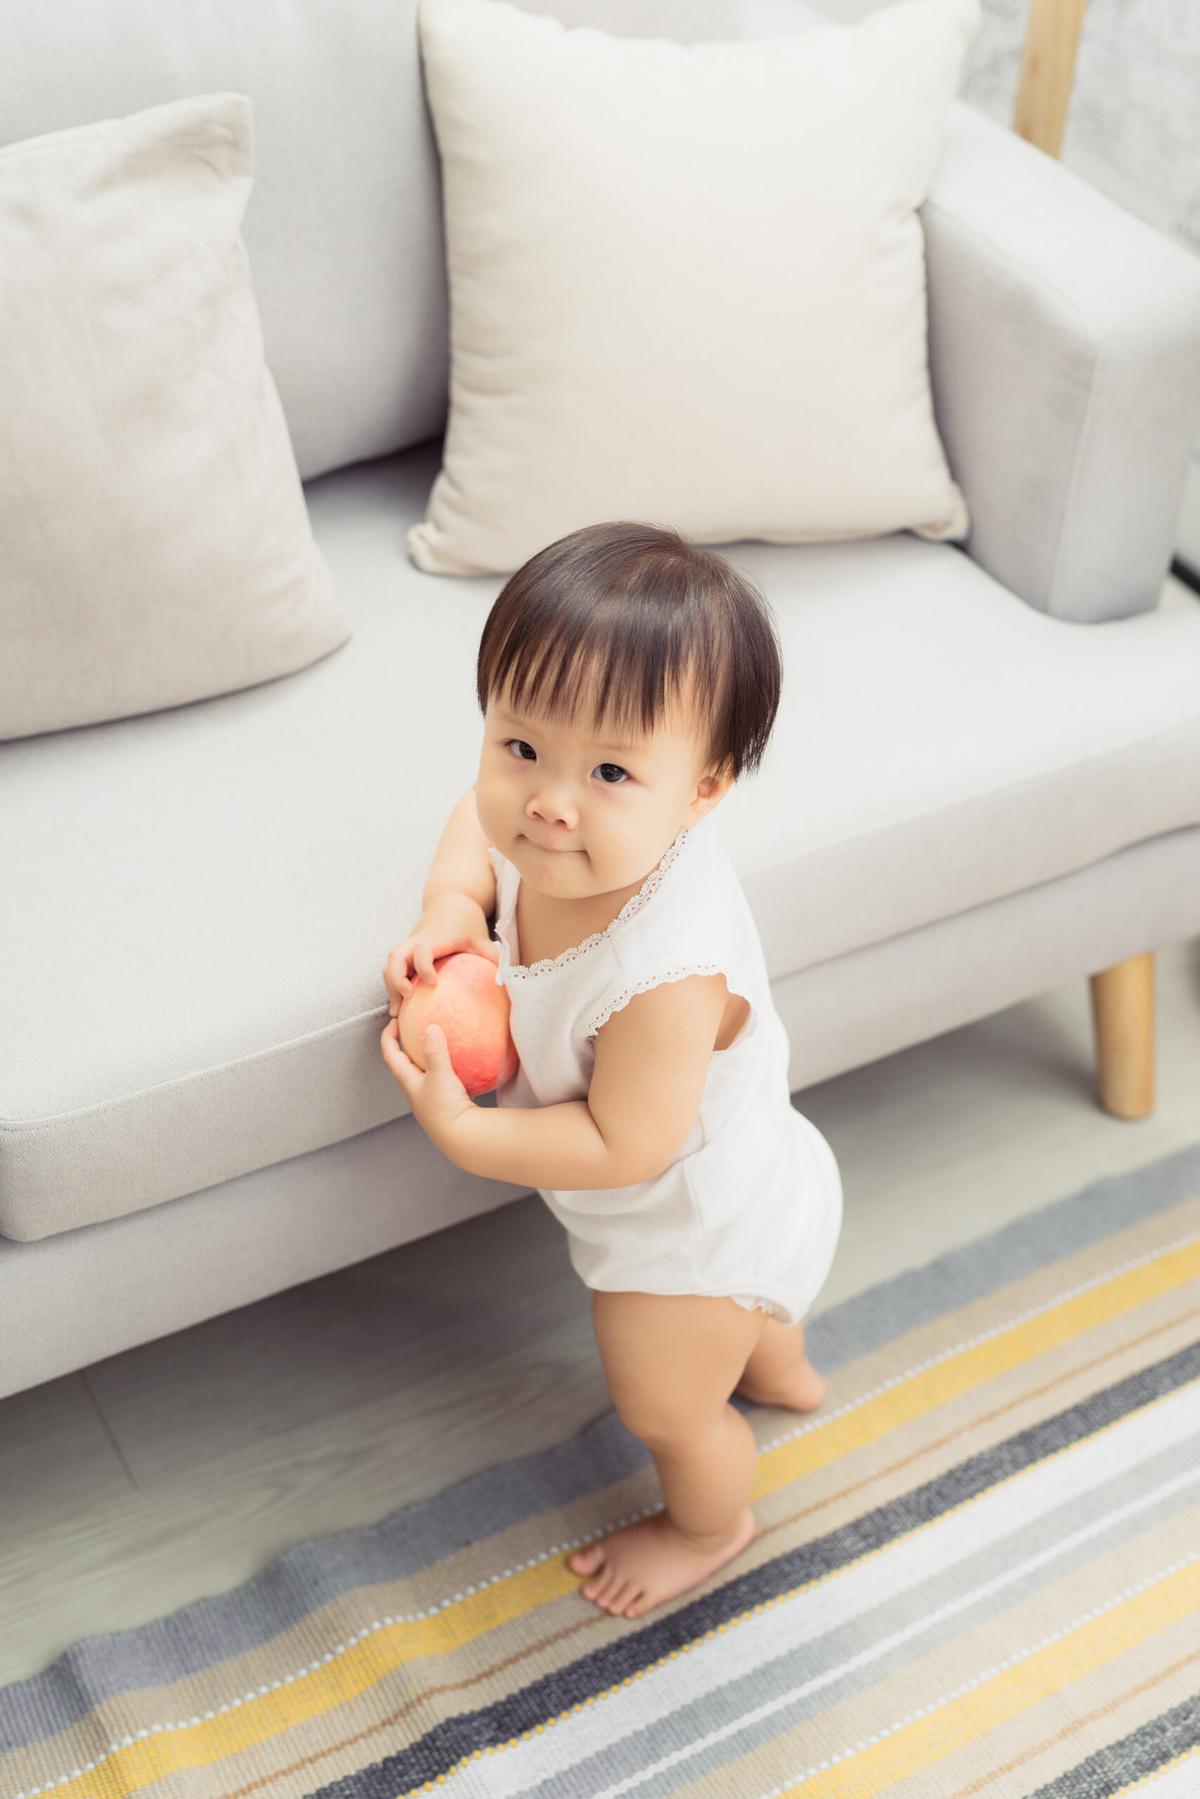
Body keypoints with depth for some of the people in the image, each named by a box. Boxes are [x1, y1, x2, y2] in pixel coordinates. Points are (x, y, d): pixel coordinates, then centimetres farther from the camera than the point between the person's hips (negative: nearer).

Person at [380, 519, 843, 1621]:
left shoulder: (667, 973, -46)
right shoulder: (557, 836, -24)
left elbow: (625, 1146, -33)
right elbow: (478, 814, 1)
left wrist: (463, 1132, -29)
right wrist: (451, 908, -17)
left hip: (691, 1225, -7)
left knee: (665, 1411, 23)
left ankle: (710, 1526, 57)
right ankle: (779, 1373, 74)